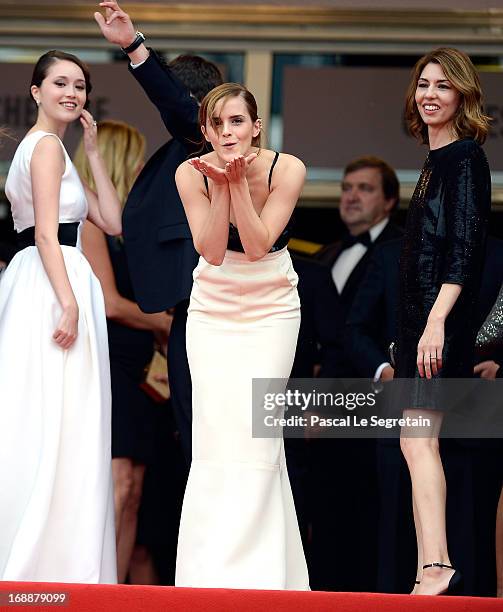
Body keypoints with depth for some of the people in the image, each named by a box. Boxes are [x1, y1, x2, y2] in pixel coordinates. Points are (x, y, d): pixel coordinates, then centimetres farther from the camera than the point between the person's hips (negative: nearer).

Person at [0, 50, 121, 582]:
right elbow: (46, 233, -17)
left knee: (43, 428, 8)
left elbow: (111, 221, 17)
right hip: (52, 289, -10)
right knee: (52, 424, -10)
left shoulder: (49, 148, 23)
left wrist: (93, 151, 15)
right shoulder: (47, 144, -7)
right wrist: (69, 303, -24)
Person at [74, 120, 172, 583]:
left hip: (128, 376, 9)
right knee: (116, 485, -19)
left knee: (130, 498, 4)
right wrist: (167, 323, -1)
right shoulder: (87, 219, -8)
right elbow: (109, 302, -14)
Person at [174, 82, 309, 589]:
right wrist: (221, 184, -26)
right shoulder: (192, 173, -12)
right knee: (215, 429, -7)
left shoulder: (287, 169, -16)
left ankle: (254, 567, -7)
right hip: (213, 308, 1)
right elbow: (211, 249, -17)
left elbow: (256, 245, -20)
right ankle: (212, 569, -3)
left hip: (271, 308, -1)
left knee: (255, 429, -11)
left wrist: (238, 182, -27)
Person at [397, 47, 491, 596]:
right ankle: (428, 573, 7)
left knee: (418, 439, -19)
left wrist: (438, 320, -25)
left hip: (442, 315, -10)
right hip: (419, 318, 10)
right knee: (416, 442, 6)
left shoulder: (465, 158, -7)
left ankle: (438, 567, -27)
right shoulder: (436, 161, 20)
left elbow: (466, 246, -16)